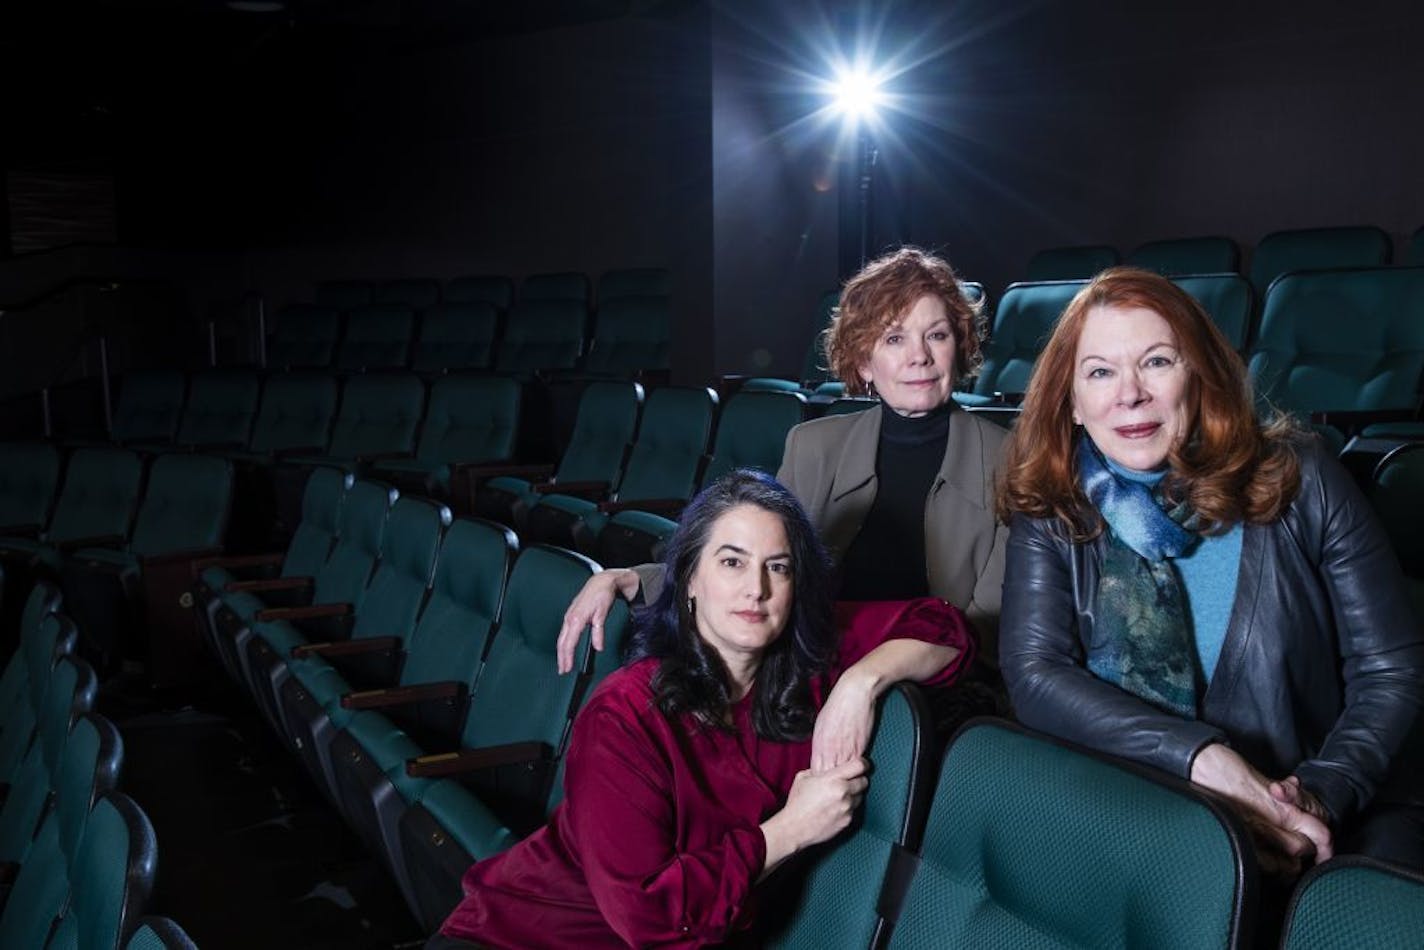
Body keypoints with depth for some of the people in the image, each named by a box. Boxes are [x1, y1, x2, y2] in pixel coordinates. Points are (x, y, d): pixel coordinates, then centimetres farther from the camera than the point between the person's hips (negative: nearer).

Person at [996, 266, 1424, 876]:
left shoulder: (1297, 479, -1)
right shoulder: (1049, 514, 0)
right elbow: (1033, 674, -13)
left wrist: (1322, 795, -18)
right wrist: (1205, 760, -25)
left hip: (1335, 814, -1)